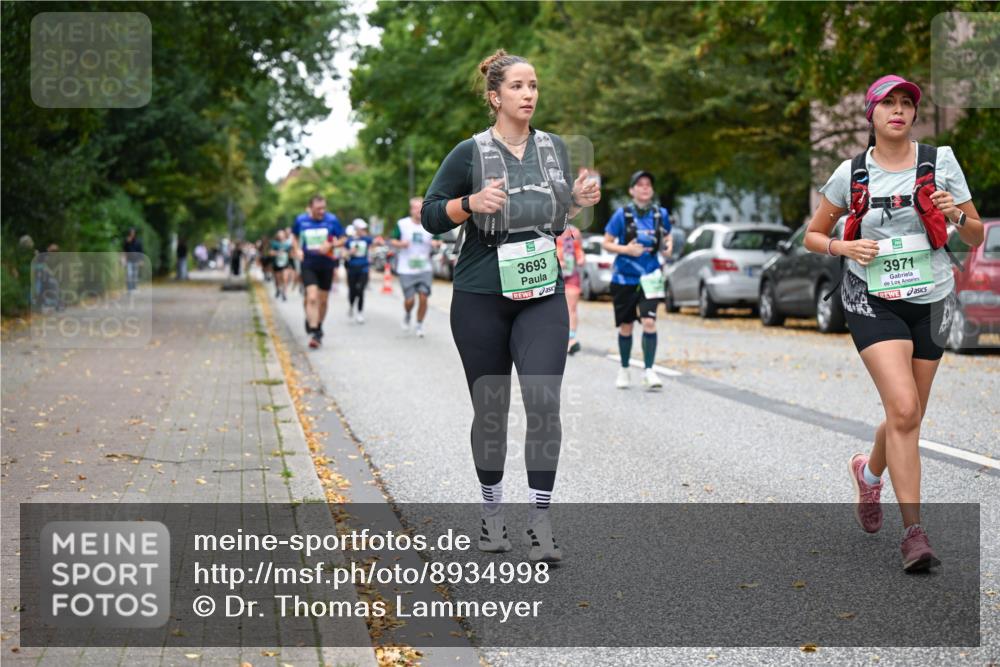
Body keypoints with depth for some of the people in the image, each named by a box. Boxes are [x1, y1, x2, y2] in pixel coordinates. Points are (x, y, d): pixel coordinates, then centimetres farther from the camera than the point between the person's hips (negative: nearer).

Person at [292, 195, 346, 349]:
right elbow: (294, 236, 16)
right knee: (312, 298, -16)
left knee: (323, 300, 10)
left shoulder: (332, 220, -6)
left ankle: (318, 326, 32)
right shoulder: (301, 220, -3)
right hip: (308, 265, -1)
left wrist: (331, 245, -18)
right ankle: (314, 333, -14)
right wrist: (297, 249, -2)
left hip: (327, 264, 1)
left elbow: (342, 240, 2)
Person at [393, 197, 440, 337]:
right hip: (406, 269, -2)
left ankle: (419, 326, 12)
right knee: (409, 300, -5)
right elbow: (392, 241, 4)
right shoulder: (402, 224, -3)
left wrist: (436, 243, -12)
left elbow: (438, 242, 12)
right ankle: (407, 314, 31)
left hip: (425, 269, 2)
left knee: (423, 298, -7)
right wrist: (400, 244, -17)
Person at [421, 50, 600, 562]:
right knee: (490, 410, 7)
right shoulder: (470, 153, -4)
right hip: (480, 298, -2)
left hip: (542, 295, 2)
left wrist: (579, 201, -1)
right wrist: (471, 202, -19)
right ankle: (492, 511, 25)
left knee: (543, 402, -12)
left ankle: (540, 521, -6)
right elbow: (430, 215, -1)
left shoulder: (555, 148, 9)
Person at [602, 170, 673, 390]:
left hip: (649, 277, 1)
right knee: (626, 326, 9)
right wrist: (626, 249, -18)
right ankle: (624, 369, 26)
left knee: (649, 322, -15)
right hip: (624, 279, -1)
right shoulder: (622, 215, -7)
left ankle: (649, 371, -9)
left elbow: (667, 236, 18)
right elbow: (606, 243, -2)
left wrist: (668, 248, -3)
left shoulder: (661, 214, 1)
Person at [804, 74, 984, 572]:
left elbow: (977, 237, 5)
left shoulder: (940, 162, 1)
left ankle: (869, 472, 44)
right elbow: (812, 236, 11)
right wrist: (845, 247, -10)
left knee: (907, 418, 11)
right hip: (873, 303, -2)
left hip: (930, 302, 2)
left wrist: (956, 216, -16)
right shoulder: (851, 174, 1)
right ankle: (914, 531, -15)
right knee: (904, 409, -20)